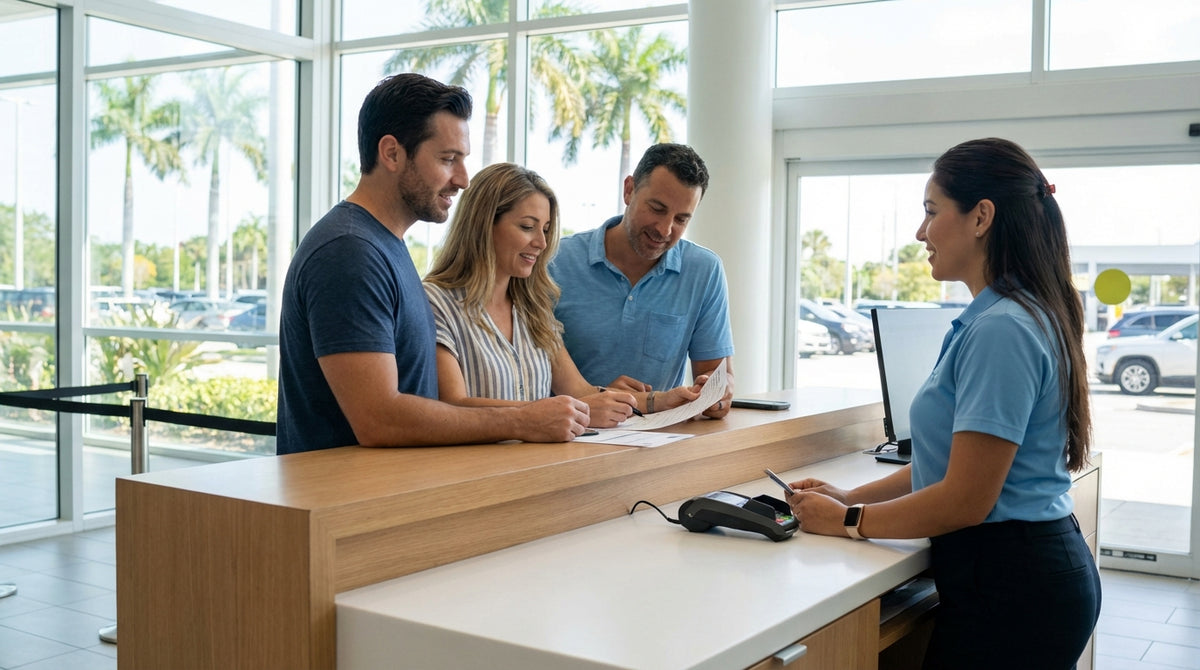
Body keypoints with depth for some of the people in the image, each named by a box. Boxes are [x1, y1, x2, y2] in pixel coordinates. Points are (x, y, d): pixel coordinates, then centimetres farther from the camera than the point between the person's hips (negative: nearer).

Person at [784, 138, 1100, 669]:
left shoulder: (1000, 330, -22)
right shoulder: (1005, 317, 11)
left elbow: (965, 500, -22)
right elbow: (959, 458, 17)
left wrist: (847, 521, -10)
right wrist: (852, 496, 10)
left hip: (1010, 585, -9)